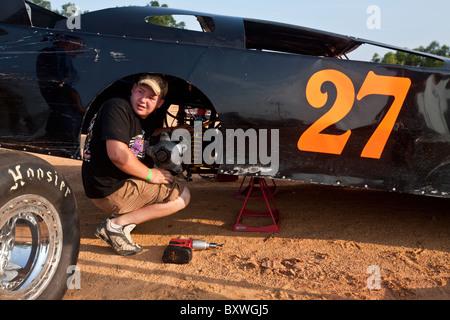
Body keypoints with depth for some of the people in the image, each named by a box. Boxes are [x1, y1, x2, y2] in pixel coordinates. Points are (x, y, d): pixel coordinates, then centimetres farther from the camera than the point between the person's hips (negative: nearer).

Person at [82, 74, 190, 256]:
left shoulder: (143, 119, 12)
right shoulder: (117, 107, -15)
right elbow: (118, 155, -27)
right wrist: (150, 174, -13)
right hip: (109, 191, -10)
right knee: (182, 196, -3)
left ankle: (121, 216, 9)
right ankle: (117, 224, -9)